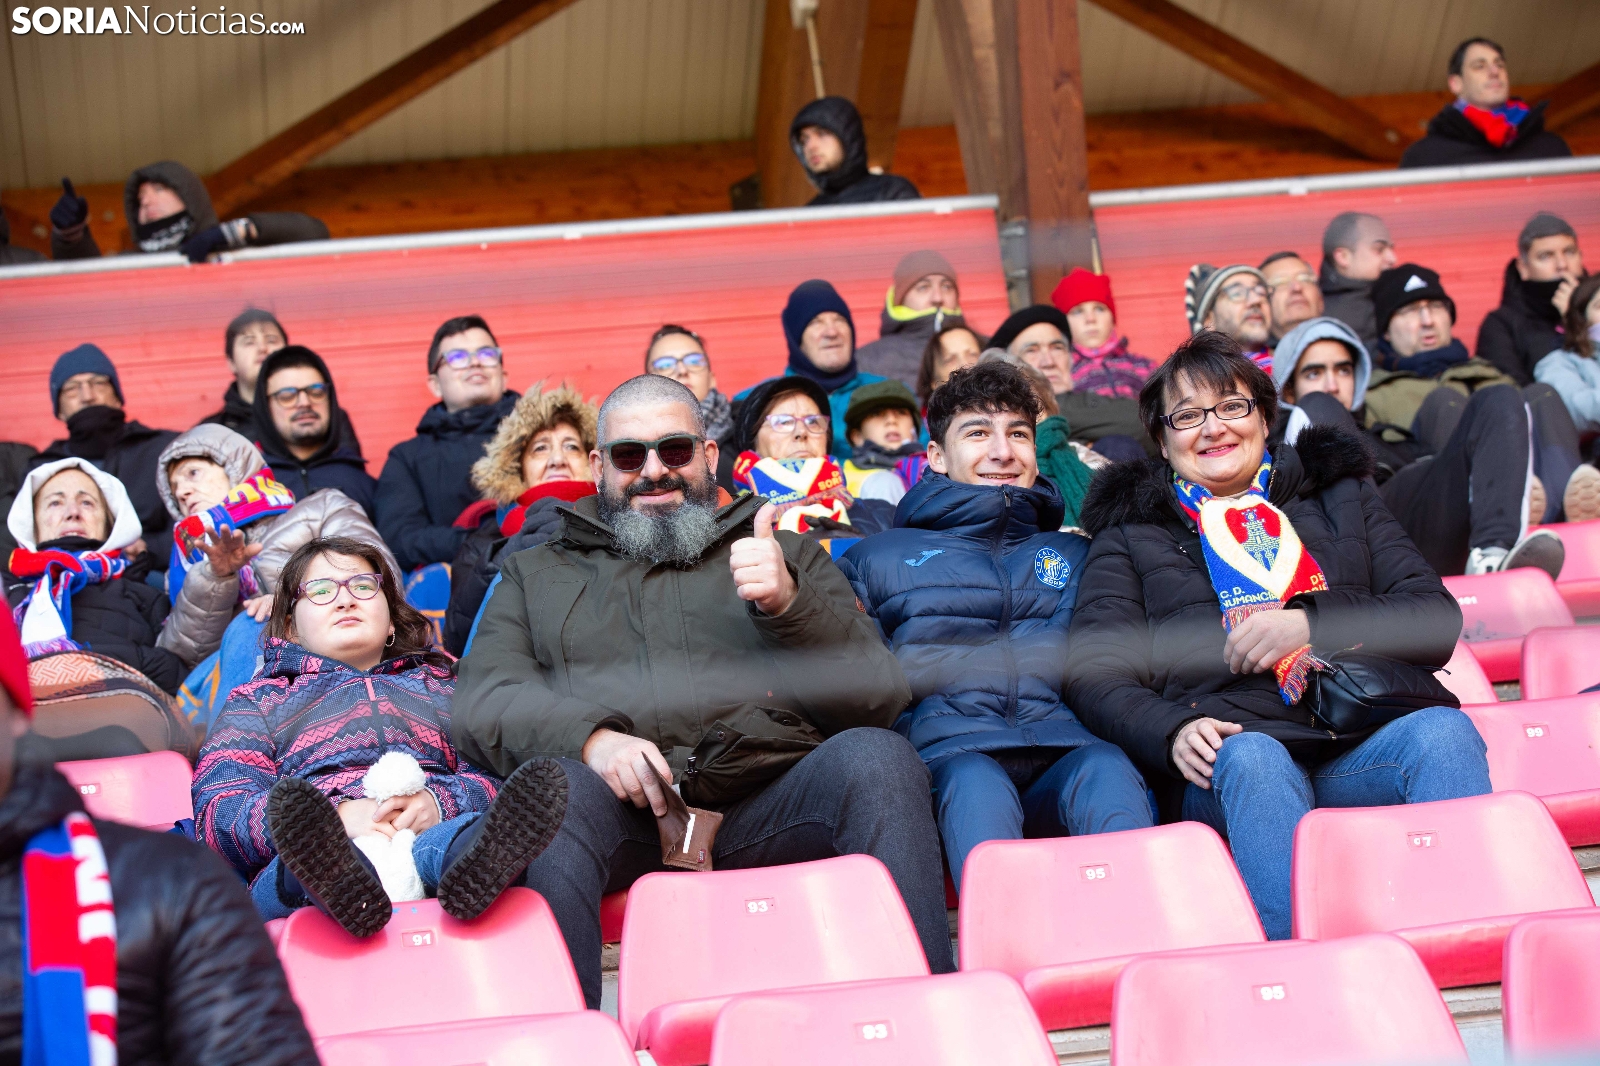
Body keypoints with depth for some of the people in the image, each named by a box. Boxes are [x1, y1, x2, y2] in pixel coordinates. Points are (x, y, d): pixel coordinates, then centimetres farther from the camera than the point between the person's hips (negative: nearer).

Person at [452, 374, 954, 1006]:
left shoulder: (789, 557, 28)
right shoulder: (536, 574, 28)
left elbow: (880, 699, 15)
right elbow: (480, 703, 10)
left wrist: (789, 605, -4)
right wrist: (588, 736, -12)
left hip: (767, 805, 1)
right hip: (622, 812, 0)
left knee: (875, 755, -30)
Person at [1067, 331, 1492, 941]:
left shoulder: (1340, 492, 27)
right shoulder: (1129, 530, 23)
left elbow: (1438, 619, 15)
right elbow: (1094, 673, 8)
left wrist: (1311, 622, -3)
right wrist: (1171, 730, -14)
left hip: (1368, 741, 2)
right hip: (1232, 745, -1)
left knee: (1443, 730, -30)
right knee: (1252, 758, -36)